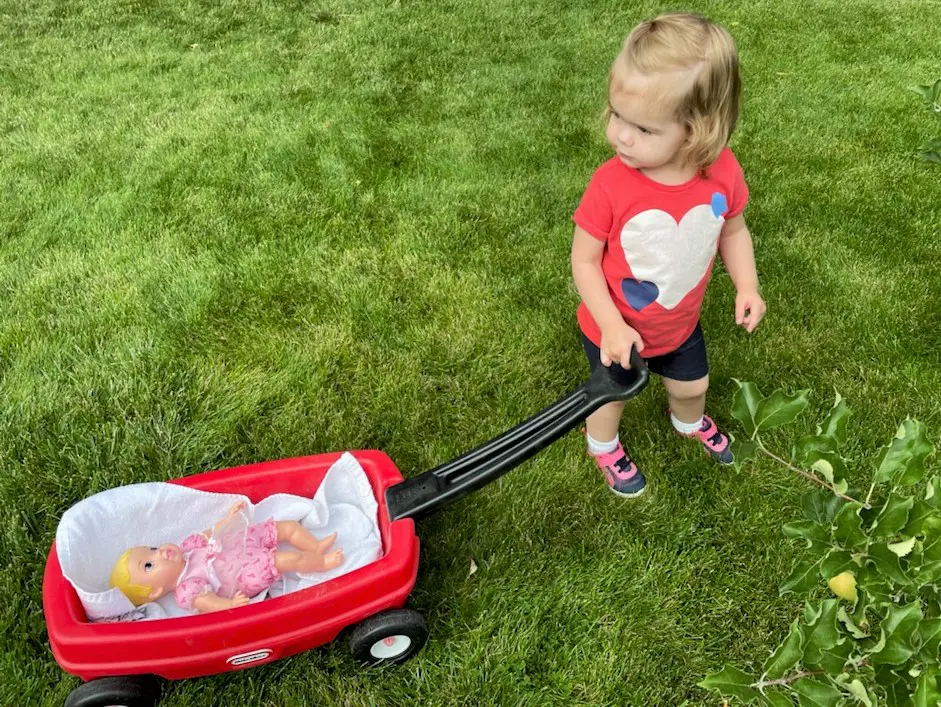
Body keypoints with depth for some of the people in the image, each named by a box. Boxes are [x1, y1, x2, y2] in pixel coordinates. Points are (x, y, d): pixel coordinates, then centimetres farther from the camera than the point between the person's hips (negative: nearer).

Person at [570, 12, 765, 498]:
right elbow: (585, 261, -22)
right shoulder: (610, 184, -33)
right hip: (614, 329, -3)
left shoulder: (722, 171, -23)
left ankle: (689, 421, 67)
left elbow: (732, 229, -2)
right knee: (613, 394, 25)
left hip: (680, 325, 4)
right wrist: (612, 326, -28)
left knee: (692, 386, 31)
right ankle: (603, 446, 58)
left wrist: (746, 285, -13)